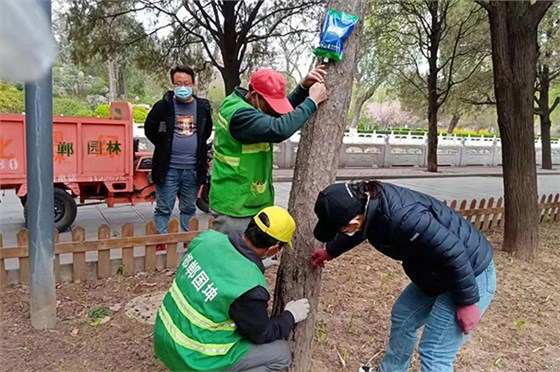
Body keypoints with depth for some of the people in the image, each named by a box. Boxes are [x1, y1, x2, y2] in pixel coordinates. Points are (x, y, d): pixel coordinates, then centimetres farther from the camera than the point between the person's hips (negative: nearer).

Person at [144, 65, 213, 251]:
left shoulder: (203, 106, 3)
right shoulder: (163, 106, -5)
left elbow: (207, 131, 20)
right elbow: (149, 129, 7)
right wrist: (165, 147, 6)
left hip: (193, 169, 3)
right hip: (168, 168, -2)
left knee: (189, 209, 15)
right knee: (163, 209, 5)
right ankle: (160, 242, 16)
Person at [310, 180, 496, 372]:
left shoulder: (403, 219, -39)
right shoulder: (368, 200, -10)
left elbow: (454, 254, -30)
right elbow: (359, 232, 14)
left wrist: (466, 302, -17)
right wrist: (330, 251, 25)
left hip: (471, 273, -9)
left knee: (434, 355, -3)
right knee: (403, 317, 21)